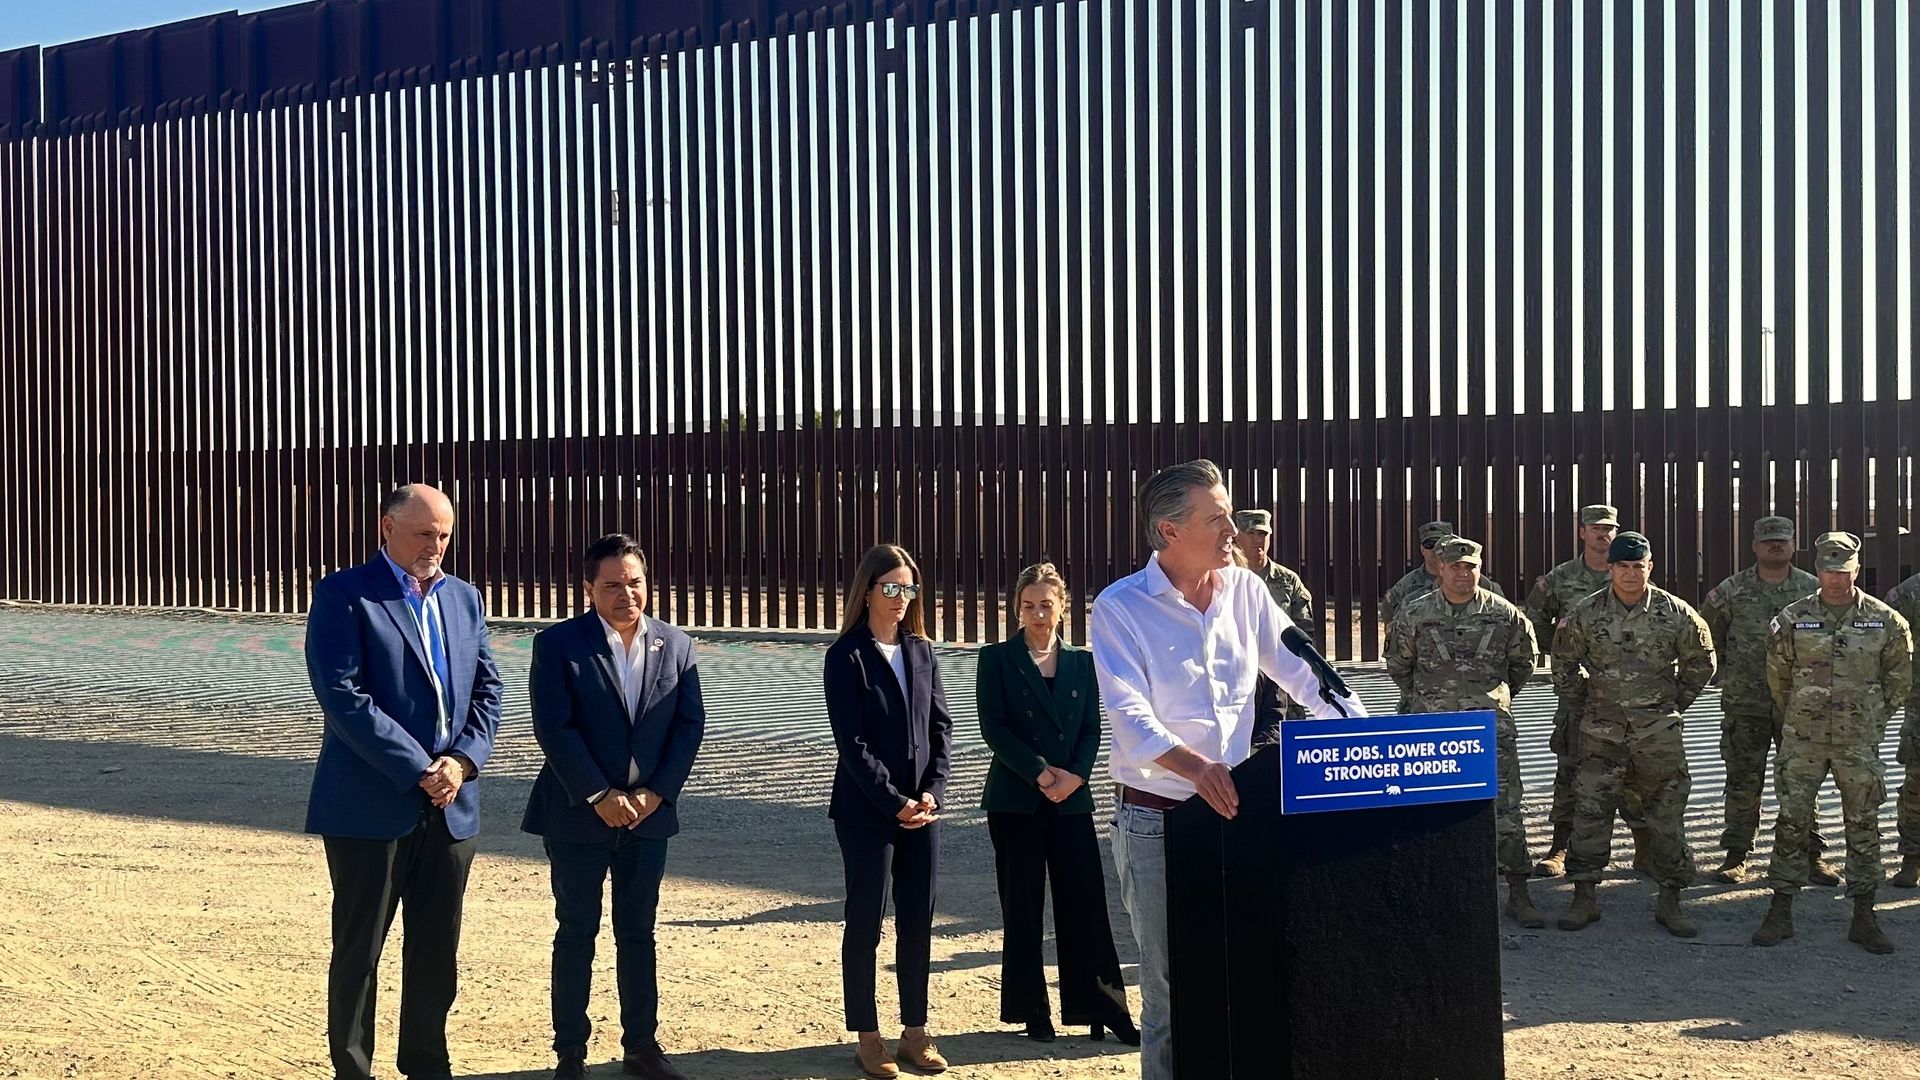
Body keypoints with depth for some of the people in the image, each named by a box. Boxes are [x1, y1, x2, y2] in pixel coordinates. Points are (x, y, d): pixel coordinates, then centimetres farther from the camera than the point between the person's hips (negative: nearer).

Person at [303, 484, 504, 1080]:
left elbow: (487, 689, 10)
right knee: (359, 952, 5)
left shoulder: (464, 597, 12)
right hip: (372, 804, -5)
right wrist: (420, 770, -17)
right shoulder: (343, 595, -7)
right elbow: (342, 696, -16)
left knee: (437, 951, 12)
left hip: (451, 804, 5)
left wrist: (462, 760, -7)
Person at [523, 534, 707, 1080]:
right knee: (576, 934, 5)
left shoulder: (675, 646, 3)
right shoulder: (557, 645, -8)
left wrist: (656, 793, -8)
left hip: (648, 812, 3)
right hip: (578, 816, -3)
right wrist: (600, 796, -17)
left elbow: (690, 724, 2)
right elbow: (553, 728, -14)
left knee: (638, 933, 12)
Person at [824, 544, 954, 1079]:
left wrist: (932, 793, -6)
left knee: (918, 923, 9)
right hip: (866, 810, -5)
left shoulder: (921, 652, 9)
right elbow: (851, 742, -12)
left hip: (921, 808, 5)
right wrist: (895, 803, -15)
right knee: (865, 922, 3)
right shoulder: (847, 655, -7)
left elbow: (941, 727, 7)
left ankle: (915, 1031, 20)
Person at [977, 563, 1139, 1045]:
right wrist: (1041, 773, -14)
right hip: (1015, 800, -2)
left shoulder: (1082, 662, 9)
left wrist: (1074, 775, -11)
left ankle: (1101, 1006, 9)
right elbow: (993, 727, -7)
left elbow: (1092, 729, 6)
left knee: (1085, 902, 0)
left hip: (1072, 799, 2)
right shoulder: (997, 659, 0)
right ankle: (1032, 1011, 14)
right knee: (1022, 906, 4)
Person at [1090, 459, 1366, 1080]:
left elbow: (1302, 674, 5)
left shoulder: (1247, 591, 4)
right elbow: (1130, 715, -21)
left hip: (1234, 809, 4)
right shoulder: (1120, 608, -10)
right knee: (1170, 988, 4)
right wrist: (1196, 768, -38)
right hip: (1156, 819, -4)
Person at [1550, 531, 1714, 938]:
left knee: (1667, 816, 4)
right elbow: (1564, 664, 12)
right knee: (1590, 813, 0)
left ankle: (1670, 900, 15)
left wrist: (1676, 702, 10)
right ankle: (1584, 897, 10)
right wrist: (1583, 703, 10)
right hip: (1601, 733, 0)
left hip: (1659, 732, 0)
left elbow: (1701, 662, 11)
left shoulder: (1676, 613, -3)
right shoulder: (1585, 615, -3)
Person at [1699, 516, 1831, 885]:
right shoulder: (1731, 591, 0)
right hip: (1745, 705, -1)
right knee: (1743, 781, 3)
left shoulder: (1813, 590, 2)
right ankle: (1736, 855, 10)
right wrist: (1727, 673, 9)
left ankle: (1811, 854, 14)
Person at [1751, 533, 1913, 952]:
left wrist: (1875, 717, 8)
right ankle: (1780, 912, 8)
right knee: (1791, 821, 0)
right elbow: (1777, 674, 10)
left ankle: (1864, 917, 15)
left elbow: (1901, 677, 9)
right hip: (1802, 740, 0)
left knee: (1863, 825, 6)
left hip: (1859, 741, 0)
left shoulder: (1886, 621, -1)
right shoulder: (1792, 620, -1)